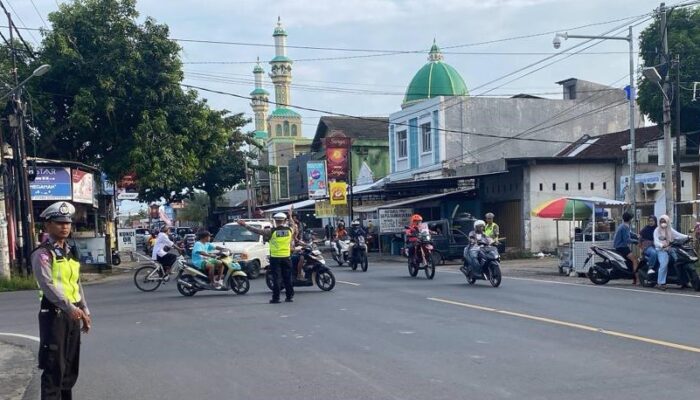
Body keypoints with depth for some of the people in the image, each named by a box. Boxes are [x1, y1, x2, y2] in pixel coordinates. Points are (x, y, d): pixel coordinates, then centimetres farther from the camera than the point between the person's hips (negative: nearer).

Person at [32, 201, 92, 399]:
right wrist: (70, 308, -32)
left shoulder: (70, 252, 14)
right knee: (54, 367, -6)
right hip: (54, 314, -8)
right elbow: (49, 285, -23)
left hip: (73, 313, 8)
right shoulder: (42, 253, -12)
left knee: (71, 365, 15)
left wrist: (85, 311, 15)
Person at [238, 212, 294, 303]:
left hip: (275, 258, -3)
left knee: (276, 278, 1)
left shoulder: (272, 231, -9)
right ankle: (289, 296, 12)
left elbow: (257, 230, -6)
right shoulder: (290, 230, 0)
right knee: (287, 278, 10)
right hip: (287, 257, 3)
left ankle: (276, 298, 0)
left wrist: (245, 225, -1)